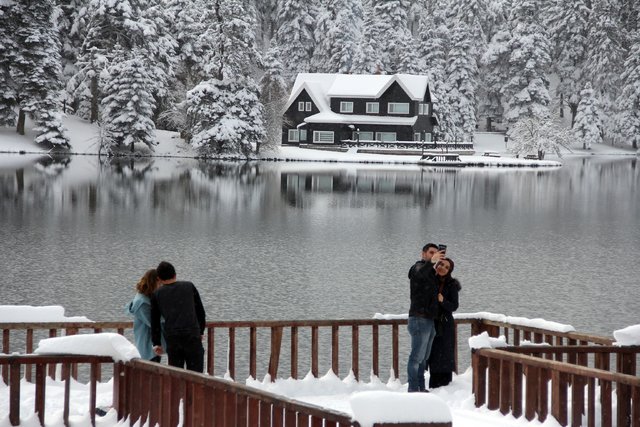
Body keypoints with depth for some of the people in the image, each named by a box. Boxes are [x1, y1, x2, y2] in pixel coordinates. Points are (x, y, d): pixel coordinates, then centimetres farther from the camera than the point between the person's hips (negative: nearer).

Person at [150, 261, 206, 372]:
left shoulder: (157, 294, 10)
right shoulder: (189, 287, 9)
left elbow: (155, 322, 13)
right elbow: (200, 312, 13)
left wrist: (157, 343, 20)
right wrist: (201, 332, 25)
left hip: (171, 339, 1)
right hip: (192, 335, -1)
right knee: (195, 371, 0)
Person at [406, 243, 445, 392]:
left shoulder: (431, 271, 21)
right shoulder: (418, 267, -6)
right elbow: (418, 274, -33)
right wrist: (431, 262, -46)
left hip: (430, 320, 9)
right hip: (419, 319, -9)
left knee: (423, 357, 12)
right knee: (417, 356, -10)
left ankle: (420, 388, 17)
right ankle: (413, 389, -10)